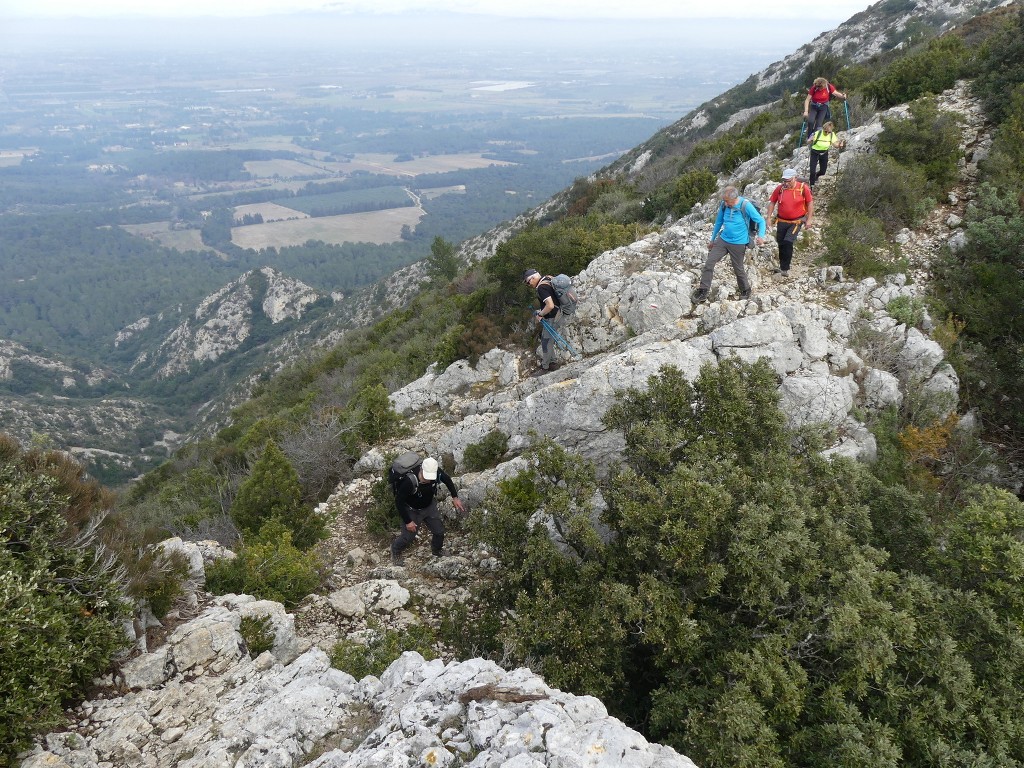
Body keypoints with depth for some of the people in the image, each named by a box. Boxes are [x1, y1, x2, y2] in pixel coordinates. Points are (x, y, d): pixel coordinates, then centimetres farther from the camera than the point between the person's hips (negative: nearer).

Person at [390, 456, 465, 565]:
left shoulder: (437, 473, -28)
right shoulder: (410, 481, -41)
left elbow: (447, 479, -1)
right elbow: (399, 502, -28)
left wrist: (455, 497, -2)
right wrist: (408, 521, -22)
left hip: (429, 507, 4)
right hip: (412, 510, -4)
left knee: (439, 531, 11)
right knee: (408, 537, 9)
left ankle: (437, 552, 42)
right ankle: (395, 550, 43)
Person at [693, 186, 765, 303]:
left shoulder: (746, 206, -18)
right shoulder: (724, 205, -4)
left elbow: (761, 221, -12)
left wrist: (761, 236, -30)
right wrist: (712, 240, 19)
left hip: (738, 244, -4)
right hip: (722, 240, 4)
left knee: (738, 269, 9)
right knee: (709, 263, -5)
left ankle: (745, 291, 34)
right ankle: (703, 291, 2)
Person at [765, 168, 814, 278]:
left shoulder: (803, 188, -12)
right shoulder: (780, 188, -5)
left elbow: (810, 203, -4)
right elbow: (772, 202, 6)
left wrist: (808, 220, -5)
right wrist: (769, 217, 1)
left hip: (796, 222, -4)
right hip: (781, 221, 4)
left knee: (788, 242, -17)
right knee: (781, 243, 14)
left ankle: (785, 268, -8)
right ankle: (782, 265, 33)